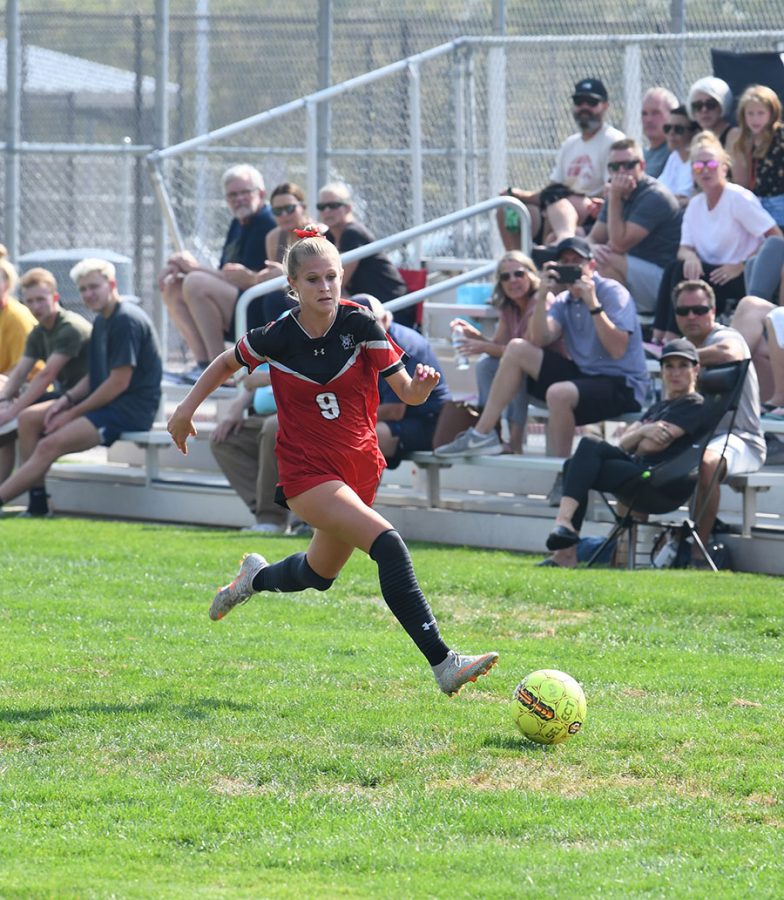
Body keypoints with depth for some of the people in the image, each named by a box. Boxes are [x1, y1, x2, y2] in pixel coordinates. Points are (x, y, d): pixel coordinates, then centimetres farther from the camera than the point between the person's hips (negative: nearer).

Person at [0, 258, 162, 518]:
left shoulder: (128, 320, -15)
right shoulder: (101, 321, 16)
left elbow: (119, 382, -19)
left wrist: (74, 413, -14)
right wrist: (67, 399, -1)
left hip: (131, 409, -10)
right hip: (105, 402, 10)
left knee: (50, 446, -24)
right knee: (29, 419, 2)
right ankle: (38, 503, -4)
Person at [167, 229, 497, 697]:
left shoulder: (360, 324, -9)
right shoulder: (276, 337, -11)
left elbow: (407, 393, -12)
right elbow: (227, 363, 11)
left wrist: (422, 384, -33)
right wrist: (187, 408, 9)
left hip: (360, 467, 4)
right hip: (306, 472, -4)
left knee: (319, 574, 23)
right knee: (388, 545, -26)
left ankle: (257, 576, 59)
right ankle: (443, 663, -30)